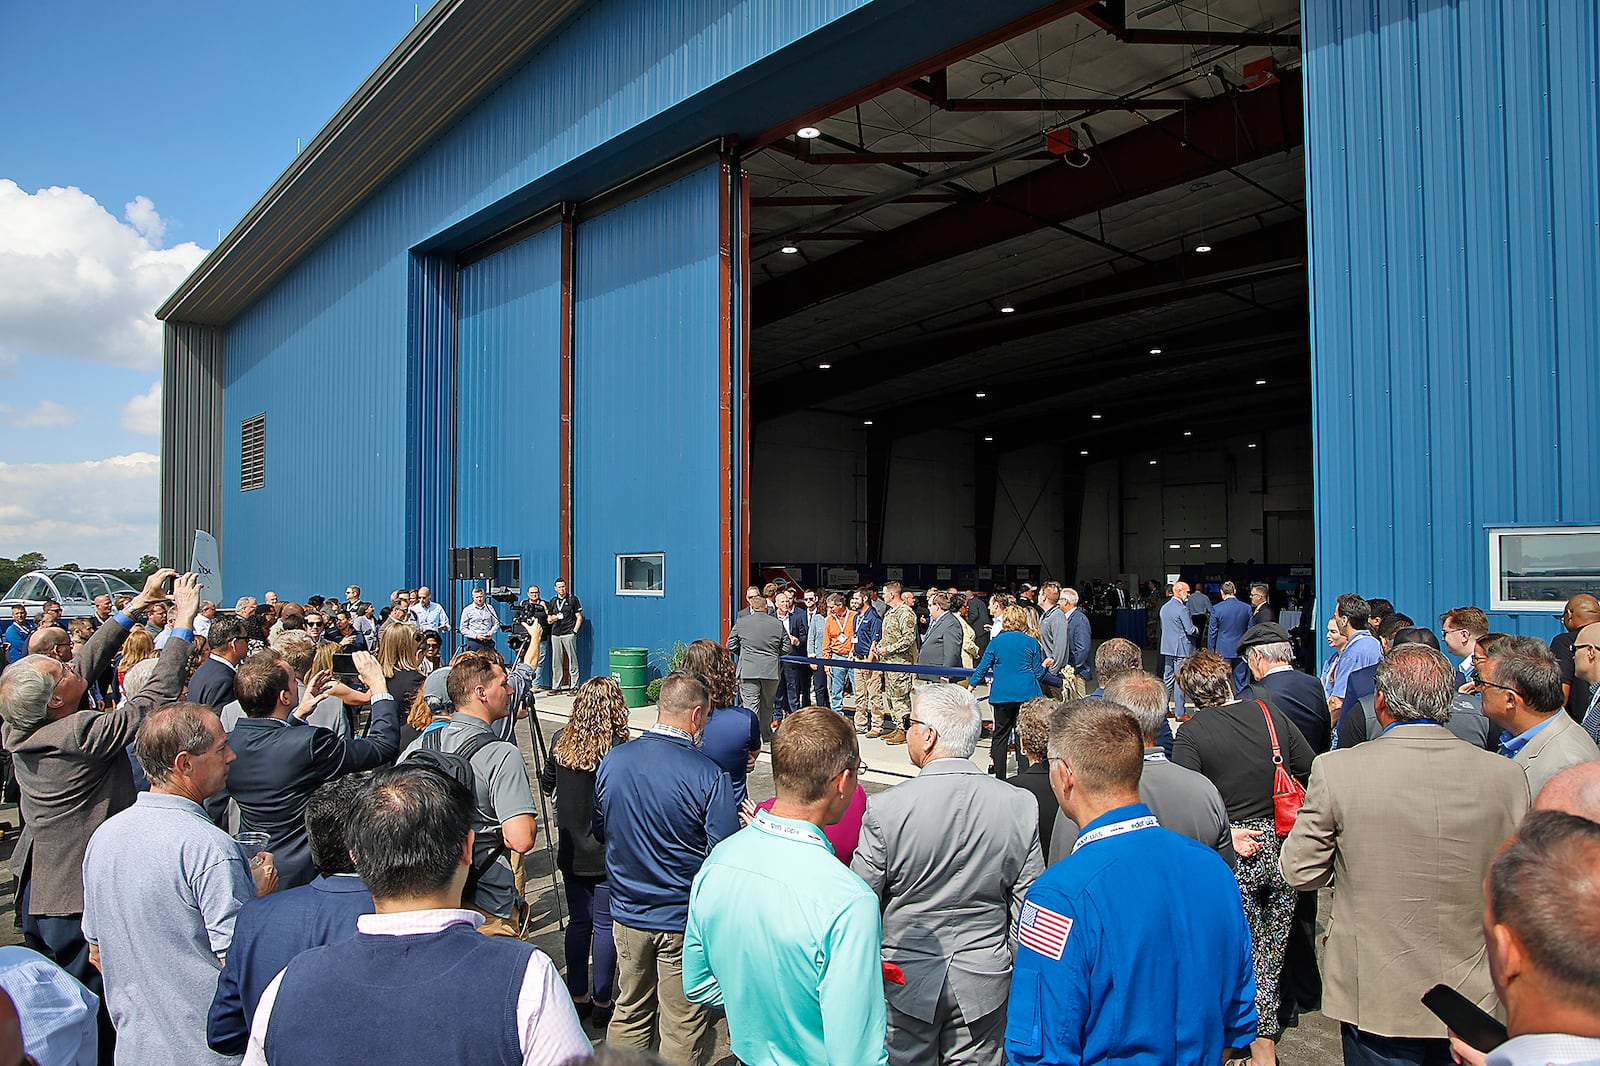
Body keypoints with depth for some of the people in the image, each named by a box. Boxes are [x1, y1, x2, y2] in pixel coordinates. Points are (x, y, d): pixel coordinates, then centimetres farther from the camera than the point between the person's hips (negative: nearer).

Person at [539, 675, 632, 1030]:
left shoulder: (560, 741, -4)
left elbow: (547, 784, 11)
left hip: (571, 852, 5)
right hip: (608, 853, -5)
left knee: (578, 922, 17)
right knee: (605, 926, 7)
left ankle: (578, 996, 28)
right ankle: (602, 1003, 18)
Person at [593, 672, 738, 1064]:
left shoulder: (612, 760, -6)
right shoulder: (708, 775, -22)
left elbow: (600, 831, 8)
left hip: (627, 912, 5)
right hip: (683, 920, -4)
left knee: (630, 1011, 22)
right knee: (682, 1026, 11)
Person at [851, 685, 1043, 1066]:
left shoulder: (885, 809, -20)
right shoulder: (1020, 806, -11)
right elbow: (1027, 909, -4)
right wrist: (1012, 968, 10)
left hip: (905, 978, -2)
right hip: (985, 983, 2)